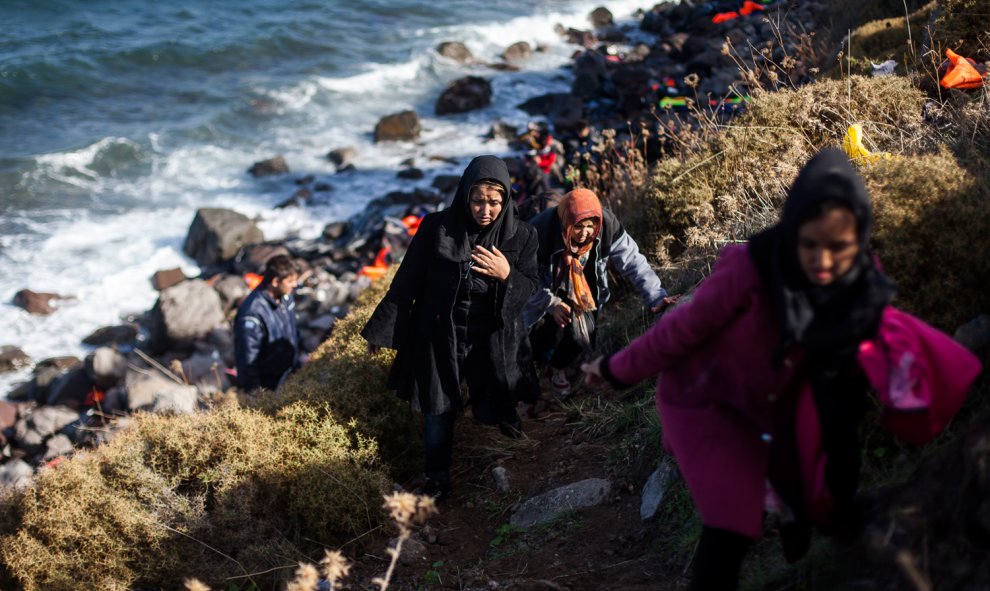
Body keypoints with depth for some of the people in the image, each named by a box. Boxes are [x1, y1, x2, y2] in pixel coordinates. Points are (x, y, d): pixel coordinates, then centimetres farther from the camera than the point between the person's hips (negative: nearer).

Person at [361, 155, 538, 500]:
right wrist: (382, 329, -2)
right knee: (439, 414, 10)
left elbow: (531, 291, -4)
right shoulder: (436, 228, -13)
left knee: (493, 412, 11)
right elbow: (406, 282, -6)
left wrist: (507, 275, -25)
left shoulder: (522, 236, -9)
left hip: (493, 342, 1)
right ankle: (437, 479, 31)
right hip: (440, 338, 0)